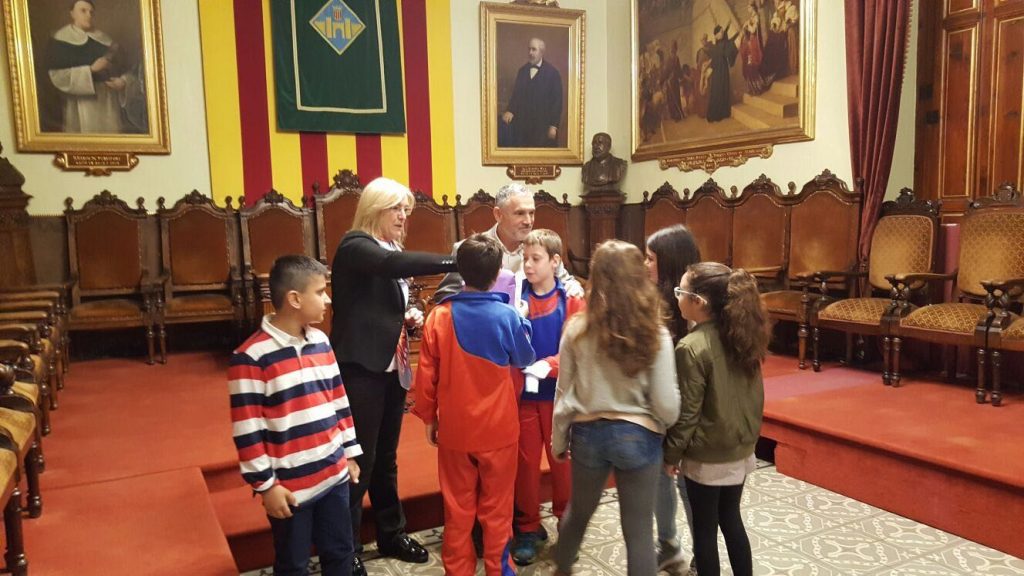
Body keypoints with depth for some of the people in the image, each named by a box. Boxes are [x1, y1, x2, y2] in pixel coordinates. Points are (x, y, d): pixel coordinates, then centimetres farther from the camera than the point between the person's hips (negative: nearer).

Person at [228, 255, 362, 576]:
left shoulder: (321, 342, 4)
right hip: (290, 486, -6)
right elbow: (247, 431, -15)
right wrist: (265, 485, -13)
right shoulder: (251, 357, -17)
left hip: (334, 475, 6)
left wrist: (350, 454, 13)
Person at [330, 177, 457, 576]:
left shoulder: (392, 251, 13)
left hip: (392, 369, 8)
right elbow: (396, 265, -34)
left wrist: (409, 318, 2)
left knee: (385, 457, 18)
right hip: (361, 369, -8)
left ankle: (391, 533, 32)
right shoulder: (355, 246, -12)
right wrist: (458, 261, -37)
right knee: (359, 459, 0)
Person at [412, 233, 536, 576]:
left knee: (458, 509, 15)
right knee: (496, 508, 14)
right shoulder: (507, 316, -14)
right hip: (498, 429, -1)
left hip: (455, 429, 1)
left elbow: (426, 375, -5)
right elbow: (525, 360, 3)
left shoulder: (440, 316, -10)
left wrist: (428, 417, 9)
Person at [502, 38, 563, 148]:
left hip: (543, 126, -4)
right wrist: (510, 110, -7)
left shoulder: (552, 73, -4)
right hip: (523, 124, 4)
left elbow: (557, 100, -5)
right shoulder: (522, 71, 12)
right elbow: (516, 94, 13)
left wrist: (553, 125, -10)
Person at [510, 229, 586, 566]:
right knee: (525, 462, 10)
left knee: (562, 461, 12)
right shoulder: (515, 298, -1)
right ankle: (528, 529, 25)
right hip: (522, 393, 1)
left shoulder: (572, 301, -5)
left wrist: (549, 365, -23)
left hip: (559, 394, -1)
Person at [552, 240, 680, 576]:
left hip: (589, 434, 2)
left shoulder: (577, 330, -9)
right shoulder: (655, 334, -13)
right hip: (638, 437, -2)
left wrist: (559, 441, 12)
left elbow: (564, 395, -2)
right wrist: (671, 429, 11)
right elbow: (666, 405, -12)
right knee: (639, 531, 11)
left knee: (578, 512, 26)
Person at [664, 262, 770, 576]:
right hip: (741, 448, 7)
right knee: (731, 519, 21)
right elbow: (754, 395, 8)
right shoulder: (742, 336, -2)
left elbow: (687, 412, -18)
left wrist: (671, 454, -5)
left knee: (705, 529, 10)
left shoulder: (692, 347, -23)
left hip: (706, 456, -7)